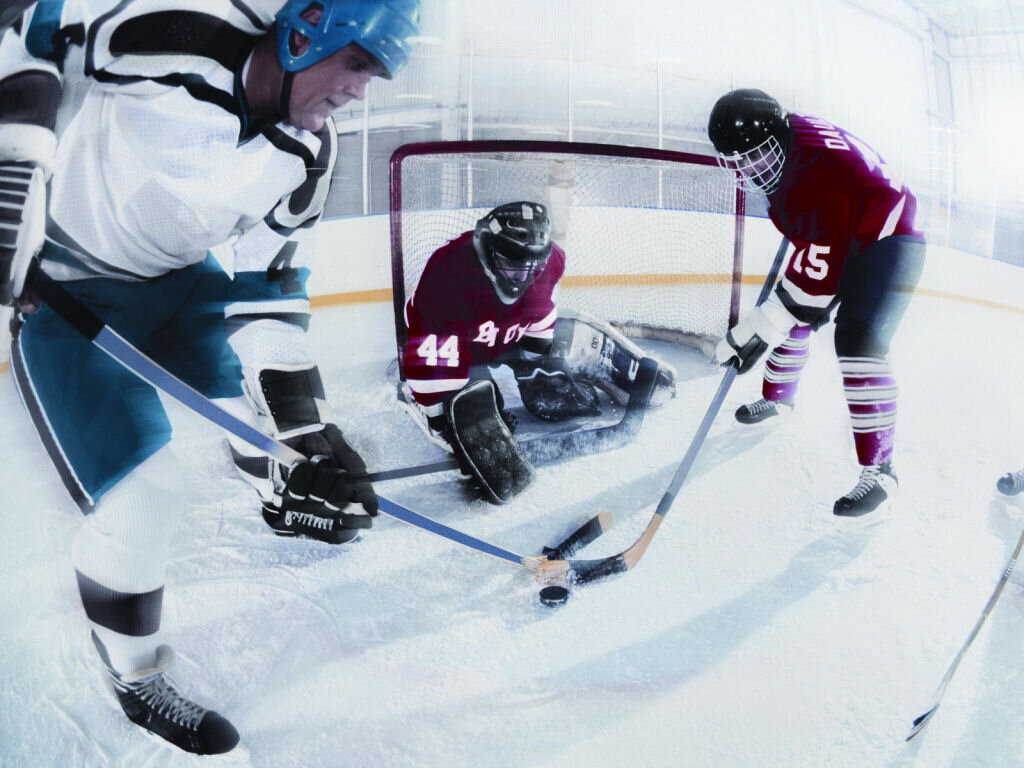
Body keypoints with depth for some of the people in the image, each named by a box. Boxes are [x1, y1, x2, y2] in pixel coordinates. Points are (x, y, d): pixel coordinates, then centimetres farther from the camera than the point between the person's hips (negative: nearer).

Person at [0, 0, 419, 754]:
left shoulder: (307, 155, -11)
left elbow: (271, 282, -6)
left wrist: (303, 421, -11)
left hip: (174, 275, 7)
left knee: (281, 393, 12)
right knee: (147, 489, -12)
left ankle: (284, 496, 48)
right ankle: (134, 676, 12)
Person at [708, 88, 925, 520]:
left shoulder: (820, 166, -35)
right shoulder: (777, 146, -7)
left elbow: (816, 272, -36)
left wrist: (760, 330, -36)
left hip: (887, 242, -10)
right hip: (837, 239, 10)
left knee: (858, 341, -24)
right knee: (794, 318, 16)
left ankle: (879, 471, -20)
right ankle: (778, 398, 42)